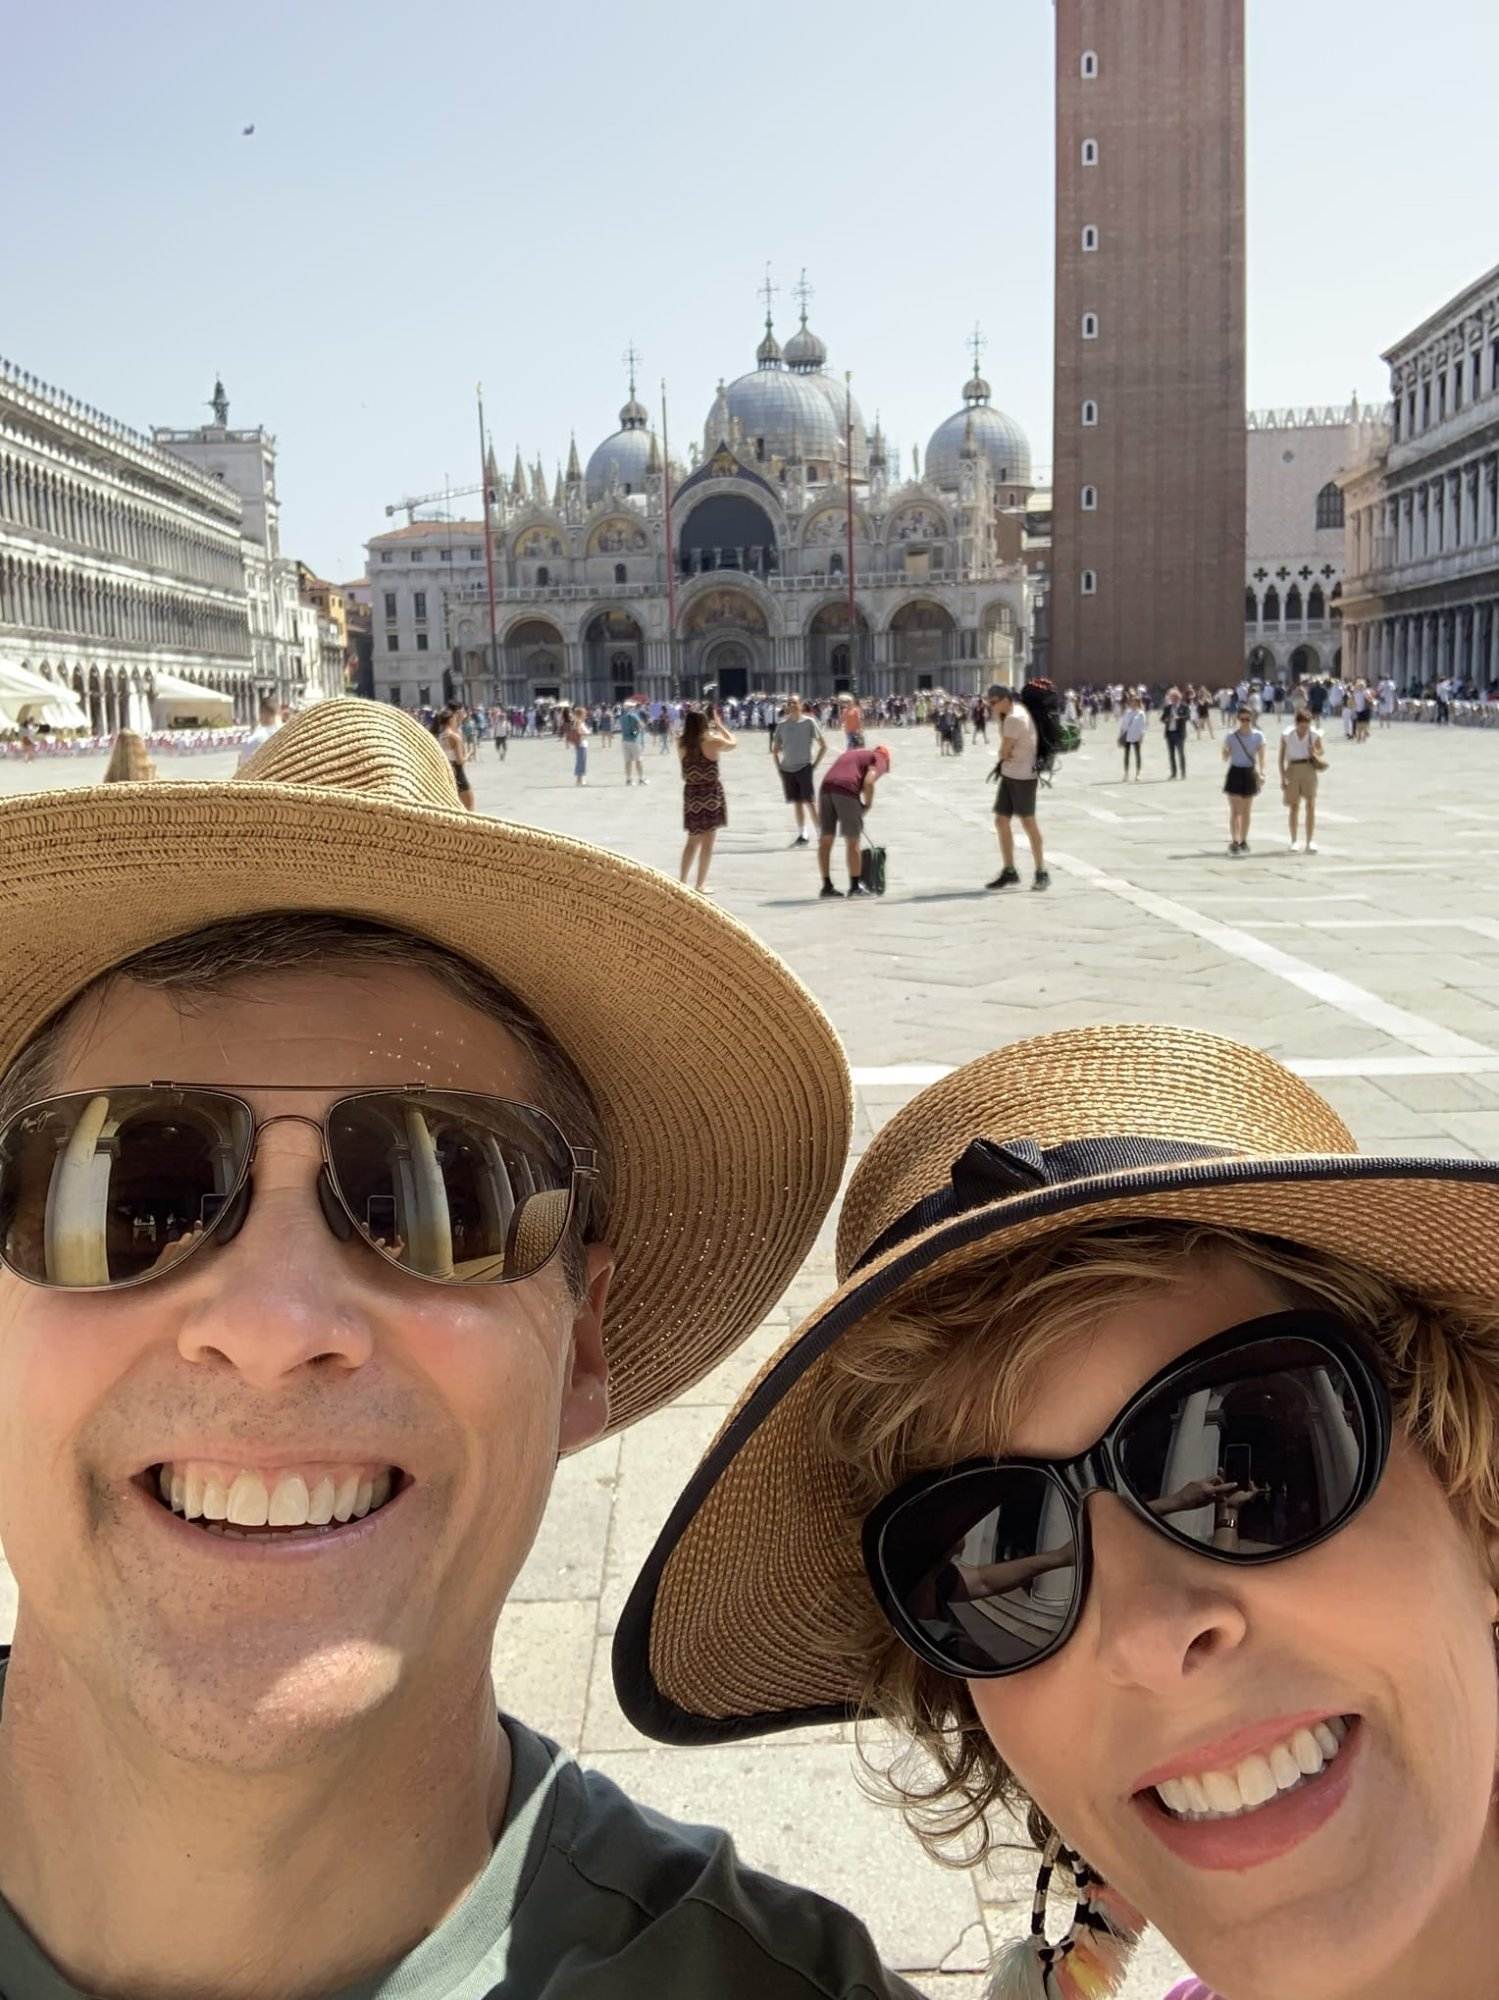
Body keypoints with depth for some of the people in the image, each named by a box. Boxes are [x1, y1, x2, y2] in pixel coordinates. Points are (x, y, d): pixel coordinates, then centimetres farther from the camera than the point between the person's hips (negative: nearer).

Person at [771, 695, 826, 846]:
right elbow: (775, 748, 18)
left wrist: (815, 764, -6)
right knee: (796, 803, 8)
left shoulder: (809, 722, -4)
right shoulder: (782, 724, 7)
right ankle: (801, 835, 15)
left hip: (804, 767, -4)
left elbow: (823, 745, -1)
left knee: (809, 802, -10)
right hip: (787, 769, 4)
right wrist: (778, 766, 7)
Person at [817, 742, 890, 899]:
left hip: (826, 788, 6)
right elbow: (868, 782, -7)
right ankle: (855, 886, 11)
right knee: (852, 842, 5)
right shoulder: (879, 760, 13)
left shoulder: (851, 753, 35)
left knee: (825, 841, 10)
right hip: (846, 791, -6)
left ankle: (827, 886, 13)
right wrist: (867, 804, 7)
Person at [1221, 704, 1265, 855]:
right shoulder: (1231, 736, -4)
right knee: (1235, 810, -8)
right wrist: (1226, 754, -25)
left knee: (1246, 811, 11)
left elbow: (1261, 757, -3)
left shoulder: (1258, 736, -2)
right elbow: (1225, 757, -1)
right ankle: (1234, 841, -10)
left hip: (1250, 773, 2)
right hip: (1235, 773, -2)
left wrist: (1261, 773, -17)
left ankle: (1243, 841, 21)